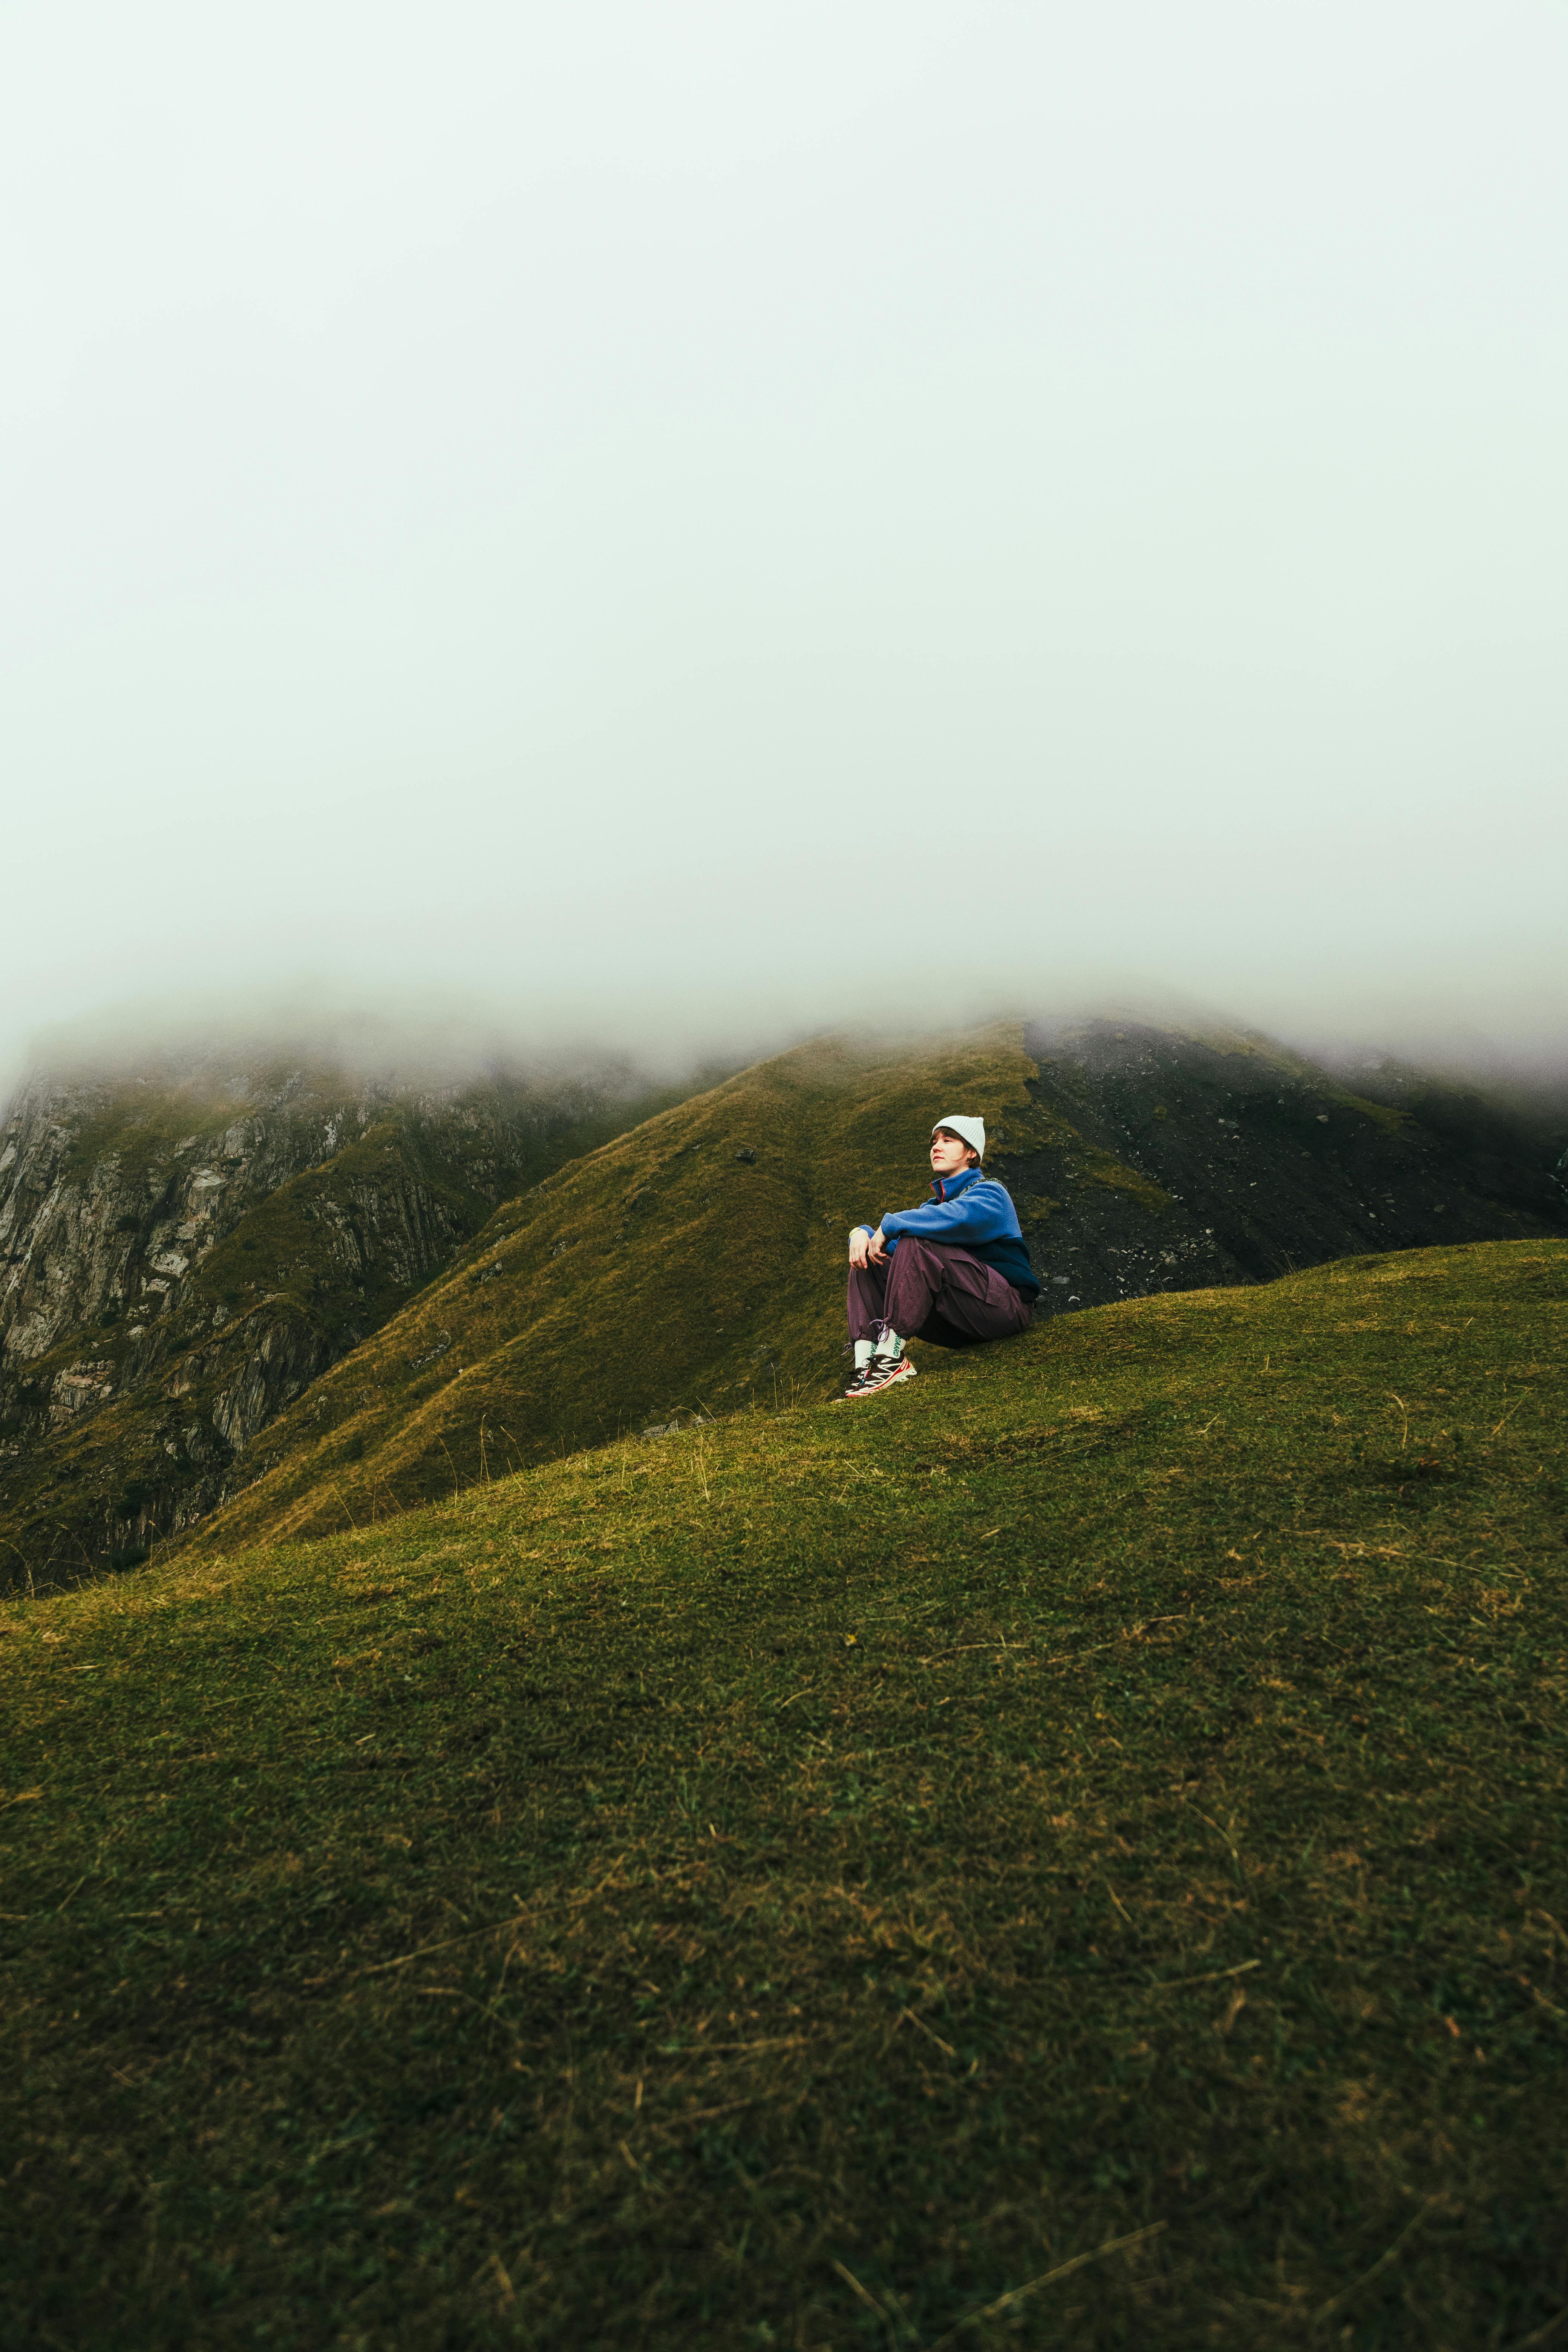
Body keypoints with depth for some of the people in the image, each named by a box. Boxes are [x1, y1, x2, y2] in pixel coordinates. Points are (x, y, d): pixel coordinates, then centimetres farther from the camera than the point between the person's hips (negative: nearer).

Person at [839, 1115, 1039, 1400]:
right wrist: (863, 1233, -12)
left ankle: (891, 1355, -30)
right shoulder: (934, 1206, 20)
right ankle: (865, 1361, -21)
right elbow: (884, 1238, 12)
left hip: (1007, 1308, -8)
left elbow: (957, 1219, -28)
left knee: (916, 1243, -26)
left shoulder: (989, 1194, -4)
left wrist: (888, 1226, -20)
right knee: (866, 1258, -1)